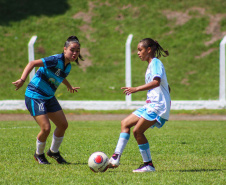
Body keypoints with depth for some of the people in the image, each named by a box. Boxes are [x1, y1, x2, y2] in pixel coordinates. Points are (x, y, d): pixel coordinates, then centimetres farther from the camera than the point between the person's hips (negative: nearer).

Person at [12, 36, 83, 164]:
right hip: (35, 96, -9)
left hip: (49, 97, 9)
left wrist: (70, 87, 48)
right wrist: (22, 80, -38)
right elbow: (32, 63, -28)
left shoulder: (68, 66, 5)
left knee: (63, 125, 6)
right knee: (46, 128, -16)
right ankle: (39, 154, 12)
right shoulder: (56, 60, -23)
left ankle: (54, 152, 29)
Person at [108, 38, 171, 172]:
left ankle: (149, 165, -9)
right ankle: (116, 158, 1)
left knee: (138, 131, -16)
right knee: (125, 123, 6)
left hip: (158, 105, -10)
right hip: (150, 104, 10)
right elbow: (167, 88, 28)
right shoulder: (151, 65, 22)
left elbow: (156, 82, -28)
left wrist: (136, 89, -36)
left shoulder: (155, 63, -9)